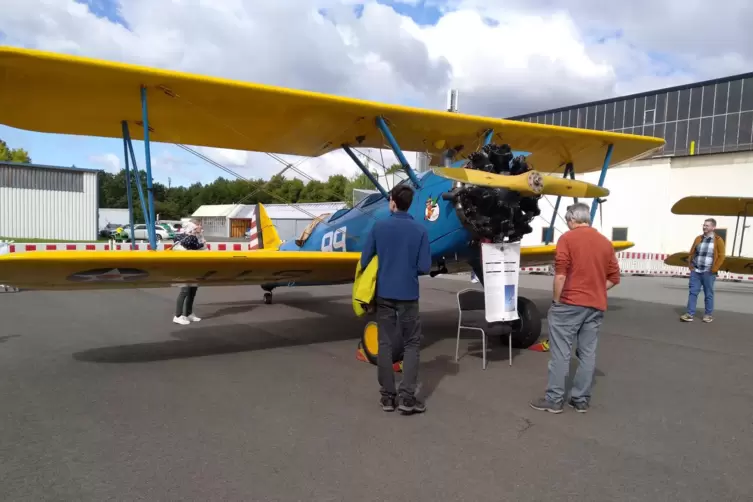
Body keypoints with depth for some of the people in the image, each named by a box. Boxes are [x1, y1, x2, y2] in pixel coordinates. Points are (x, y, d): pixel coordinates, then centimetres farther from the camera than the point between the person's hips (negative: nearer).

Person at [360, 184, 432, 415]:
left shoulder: (378, 227, -4)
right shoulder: (420, 230, -7)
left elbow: (364, 261, -1)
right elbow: (425, 267, -8)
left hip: (384, 294, 2)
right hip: (408, 295, -1)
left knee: (385, 344, 10)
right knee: (411, 344, 8)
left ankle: (387, 396, 15)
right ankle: (407, 397, 2)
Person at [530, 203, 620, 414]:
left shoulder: (567, 238, -6)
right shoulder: (606, 242, 12)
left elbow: (560, 275, -14)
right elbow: (614, 278, 11)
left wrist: (556, 300, -6)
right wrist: (594, 290, 14)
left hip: (570, 303, -6)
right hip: (596, 306, 6)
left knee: (561, 352, 0)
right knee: (588, 353, 9)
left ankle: (554, 399, 5)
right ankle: (581, 400, 15)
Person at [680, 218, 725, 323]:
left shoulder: (718, 240, -4)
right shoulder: (698, 238, 9)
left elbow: (721, 257, -6)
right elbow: (692, 253, 15)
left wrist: (713, 270, -9)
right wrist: (690, 266, 7)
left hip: (708, 273, -4)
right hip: (695, 271, 4)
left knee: (708, 294, 6)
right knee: (693, 292, 1)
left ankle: (708, 315, 16)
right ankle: (690, 314, 3)